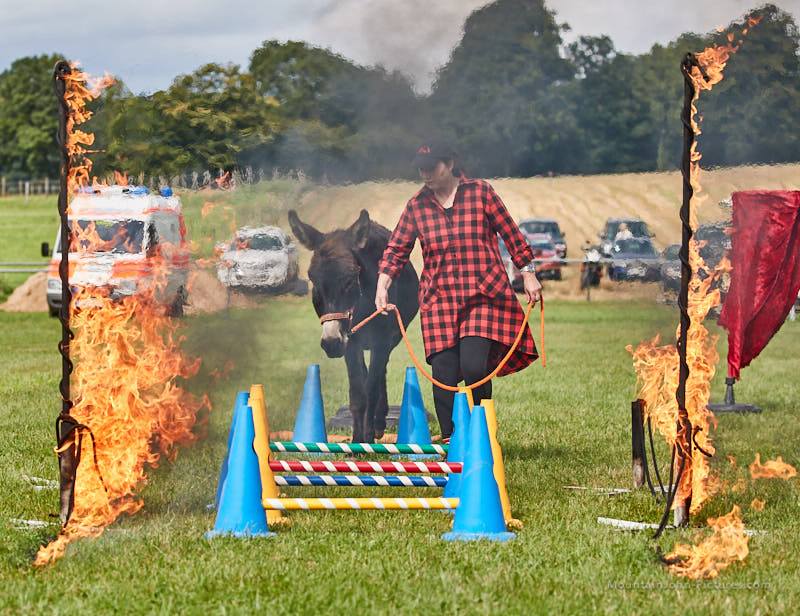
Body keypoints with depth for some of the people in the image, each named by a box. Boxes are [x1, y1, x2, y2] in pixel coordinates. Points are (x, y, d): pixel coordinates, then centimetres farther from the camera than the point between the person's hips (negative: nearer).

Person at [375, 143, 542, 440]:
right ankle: (449, 440, 9)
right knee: (444, 373, -3)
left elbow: (511, 233, 7)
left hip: (483, 295, -3)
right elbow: (396, 249, 10)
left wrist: (528, 275, 5)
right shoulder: (416, 206, 9)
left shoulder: (480, 192, 3)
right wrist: (382, 285, -3)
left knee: (474, 366, -15)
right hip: (439, 300, 3)